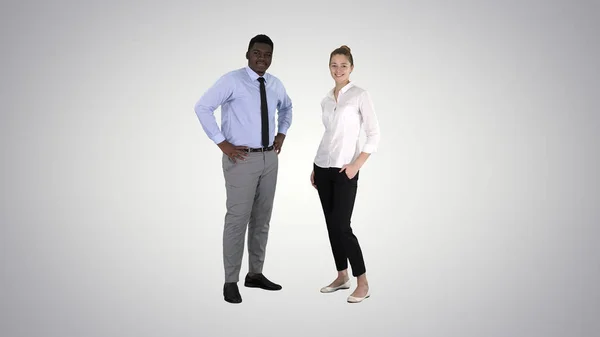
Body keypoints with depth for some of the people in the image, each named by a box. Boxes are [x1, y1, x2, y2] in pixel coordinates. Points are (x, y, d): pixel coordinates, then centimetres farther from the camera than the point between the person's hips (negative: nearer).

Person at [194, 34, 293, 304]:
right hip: (242, 159, -6)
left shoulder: (275, 84, 9)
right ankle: (231, 281, 5)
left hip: (269, 158, 7)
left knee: (262, 219, 12)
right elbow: (202, 107, -16)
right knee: (237, 219, -6)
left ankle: (255, 274, 25)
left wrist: (282, 134, 15)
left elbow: (286, 108, 30)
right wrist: (222, 143, -16)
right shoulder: (232, 80, -10)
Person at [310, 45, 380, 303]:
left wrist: (356, 164, -16)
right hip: (323, 167, 6)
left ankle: (362, 282, 4)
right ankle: (342, 276, 23)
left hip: (345, 170, -6)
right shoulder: (326, 100, 11)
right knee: (331, 224, 10)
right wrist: (315, 168, 15)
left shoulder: (360, 95, -6)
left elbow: (374, 135, -9)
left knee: (342, 226, -8)